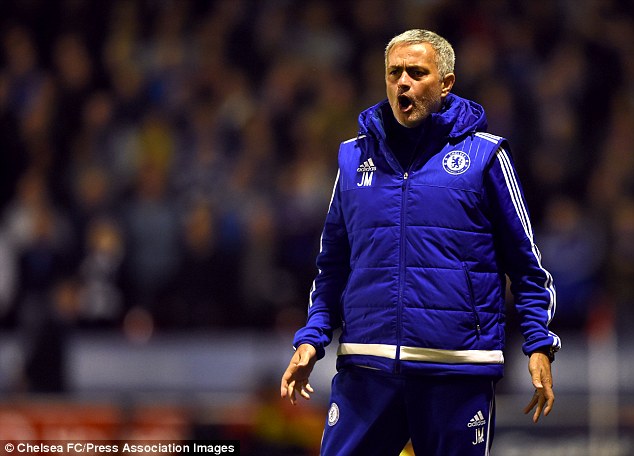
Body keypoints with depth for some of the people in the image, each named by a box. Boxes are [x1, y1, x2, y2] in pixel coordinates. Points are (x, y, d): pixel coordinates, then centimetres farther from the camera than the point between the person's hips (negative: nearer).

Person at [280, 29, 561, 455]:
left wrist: (540, 345, -2)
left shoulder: (483, 154, 3)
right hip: (366, 369, 3)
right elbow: (333, 263, 20)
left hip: (458, 372, -3)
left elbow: (526, 260, 6)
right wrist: (311, 339, 9)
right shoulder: (355, 156, 13)